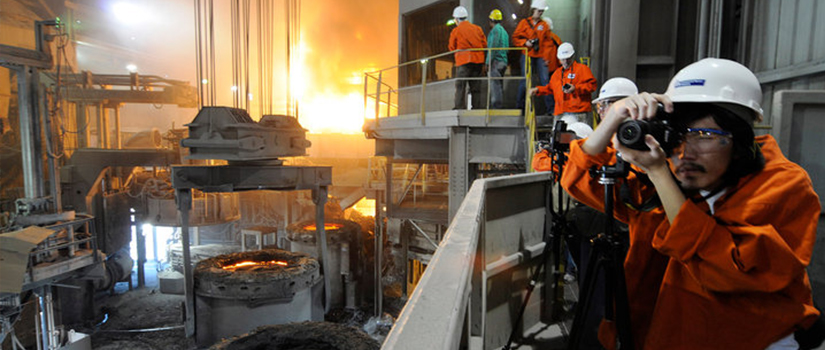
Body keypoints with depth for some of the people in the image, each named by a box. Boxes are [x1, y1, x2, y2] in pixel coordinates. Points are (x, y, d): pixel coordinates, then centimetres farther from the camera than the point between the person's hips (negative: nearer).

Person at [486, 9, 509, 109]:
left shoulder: (496, 29, -6)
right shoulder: (504, 31, 22)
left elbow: (493, 47, -15)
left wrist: (488, 62, -15)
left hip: (496, 61, -9)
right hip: (503, 61, 9)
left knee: (494, 85, -13)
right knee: (498, 85, 12)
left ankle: (497, 106, -17)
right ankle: (500, 106, 15)